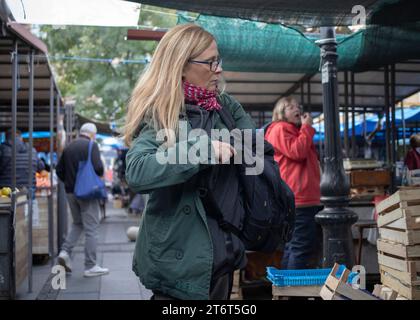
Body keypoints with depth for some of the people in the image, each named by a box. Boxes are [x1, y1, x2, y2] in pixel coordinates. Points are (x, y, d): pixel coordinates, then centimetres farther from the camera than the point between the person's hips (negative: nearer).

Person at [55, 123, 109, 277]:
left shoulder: (68, 147, 9)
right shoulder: (92, 145, -9)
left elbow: (59, 170, 10)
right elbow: (98, 168, -20)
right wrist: (100, 174, 1)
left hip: (70, 192, 6)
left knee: (77, 224, 23)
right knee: (91, 228, 1)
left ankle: (65, 251, 5)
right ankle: (90, 266, 4)